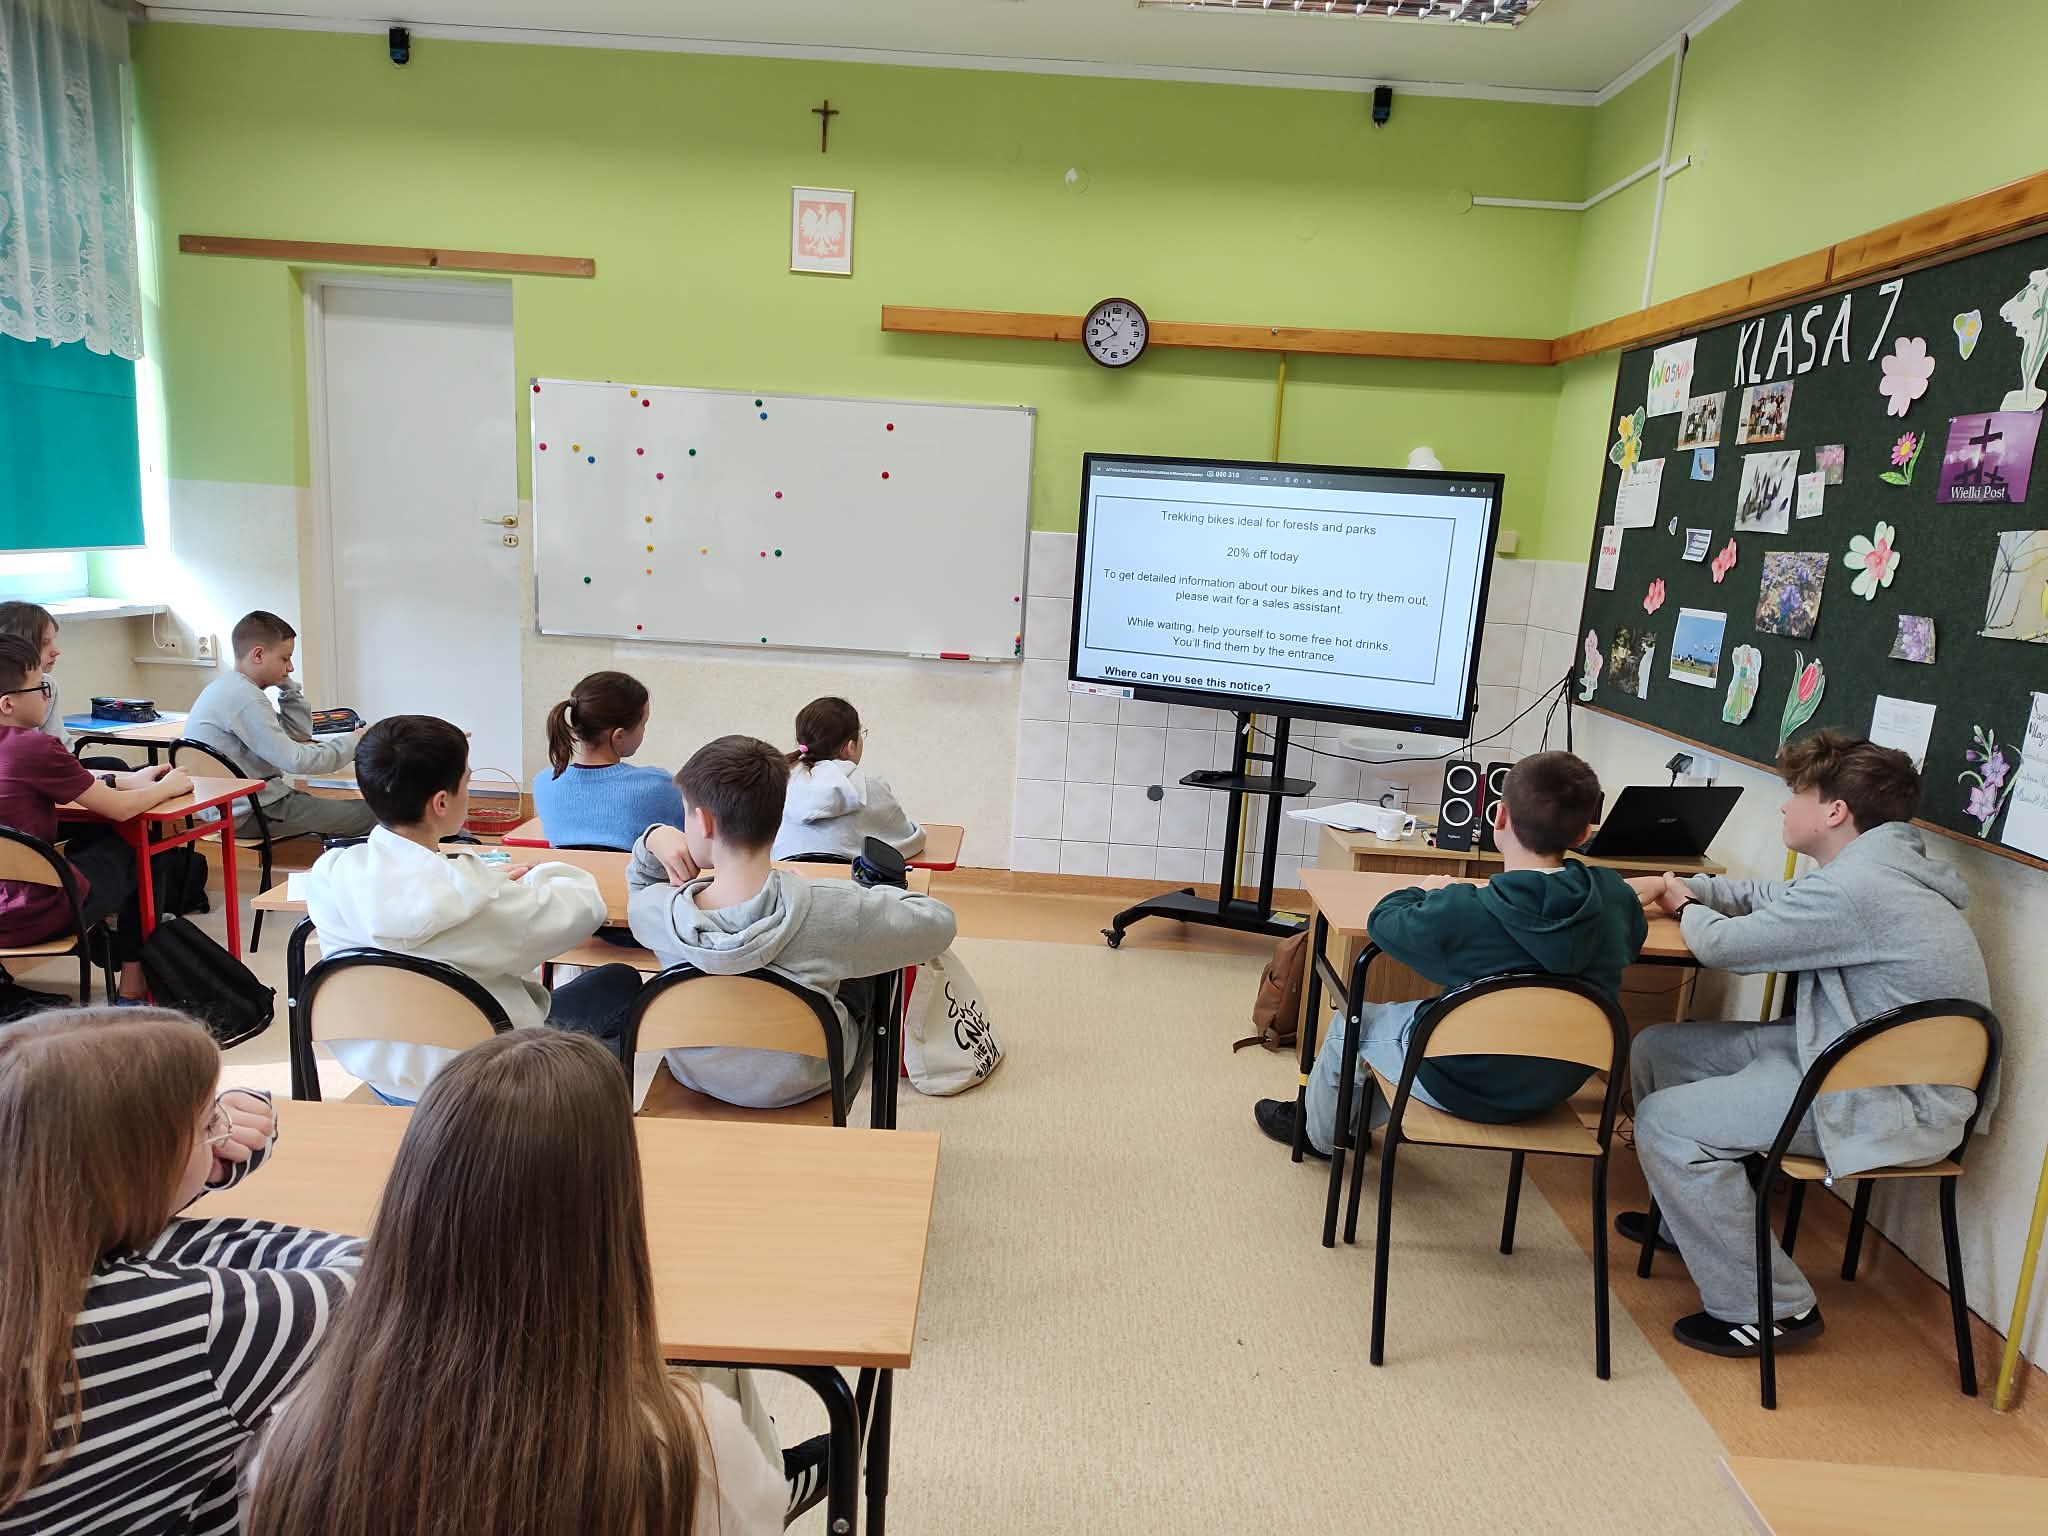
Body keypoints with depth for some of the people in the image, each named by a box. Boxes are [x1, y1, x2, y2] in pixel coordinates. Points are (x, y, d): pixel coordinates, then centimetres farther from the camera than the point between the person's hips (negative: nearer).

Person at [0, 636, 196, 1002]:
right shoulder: (33, 747, -21)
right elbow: (119, 809, -13)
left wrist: (129, 780, 14)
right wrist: (165, 787, 5)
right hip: (35, 918, -8)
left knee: (94, 836, 27)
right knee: (144, 857, 15)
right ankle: (133, 987, 22)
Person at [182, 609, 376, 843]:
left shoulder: (228, 687, 13)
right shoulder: (243, 696, -20)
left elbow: (300, 731, 17)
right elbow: (293, 760, -24)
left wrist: (287, 685, 8)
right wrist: (352, 742, -15)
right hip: (253, 813, -11)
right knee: (369, 814, -12)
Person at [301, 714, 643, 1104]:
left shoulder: (329, 872, -15)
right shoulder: (463, 890, -33)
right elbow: (582, 909, -20)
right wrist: (543, 875, 2)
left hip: (376, 1072, 7)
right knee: (621, 983, 14)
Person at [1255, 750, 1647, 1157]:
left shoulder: (1460, 913, -33)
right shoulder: (1614, 898, -18)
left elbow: (1384, 921, -14)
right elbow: (1633, 935, 6)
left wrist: (1424, 892, 6)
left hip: (1467, 1086, -6)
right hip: (1556, 1086, 6)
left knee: (1349, 1024, 22)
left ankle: (1319, 1134, 46)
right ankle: (1361, 1120, 50)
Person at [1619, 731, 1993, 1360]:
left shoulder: (1855, 888, -26)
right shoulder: (1874, 868, 7)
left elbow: (1722, 944, -17)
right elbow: (1766, 897, 23)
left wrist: (1688, 907, 5)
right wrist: (1677, 885, 13)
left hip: (1894, 1105, -10)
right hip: (1846, 1051, 11)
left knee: (1665, 1121, -19)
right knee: (1656, 1048, 9)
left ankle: (1769, 1311, -2)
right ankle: (1689, 1217, 29)